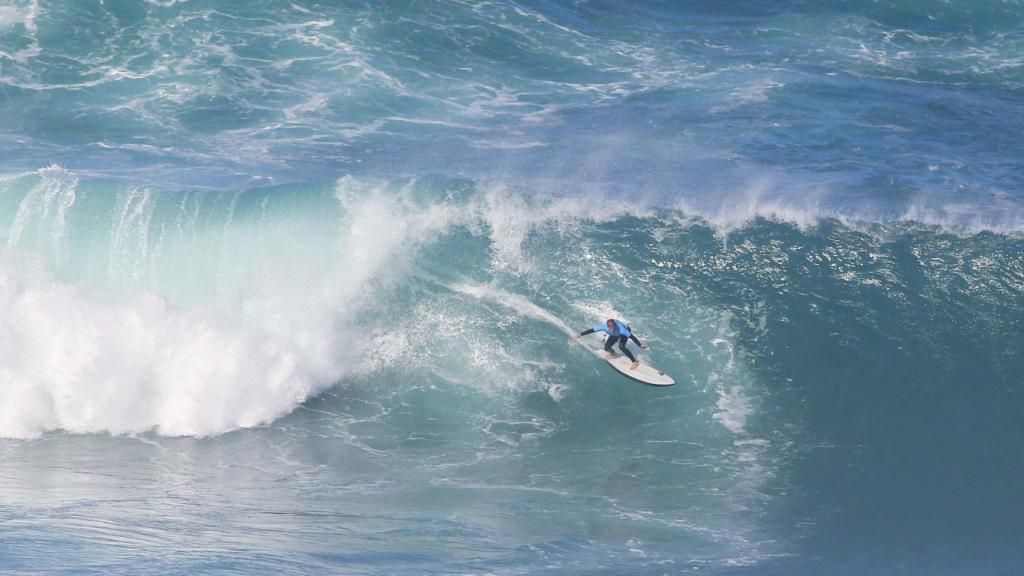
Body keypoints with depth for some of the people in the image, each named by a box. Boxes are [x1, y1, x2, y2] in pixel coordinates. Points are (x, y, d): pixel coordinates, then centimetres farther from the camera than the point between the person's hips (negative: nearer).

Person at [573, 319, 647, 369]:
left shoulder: (621, 328, -44)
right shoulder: (604, 326, -37)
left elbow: (631, 336, -37)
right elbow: (591, 330, -27)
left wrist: (640, 345, -34)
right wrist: (580, 335, -24)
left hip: (624, 333, -4)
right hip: (614, 335, 4)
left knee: (621, 346, -29)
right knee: (606, 347, -9)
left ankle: (635, 361, -21)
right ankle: (612, 353, 28)